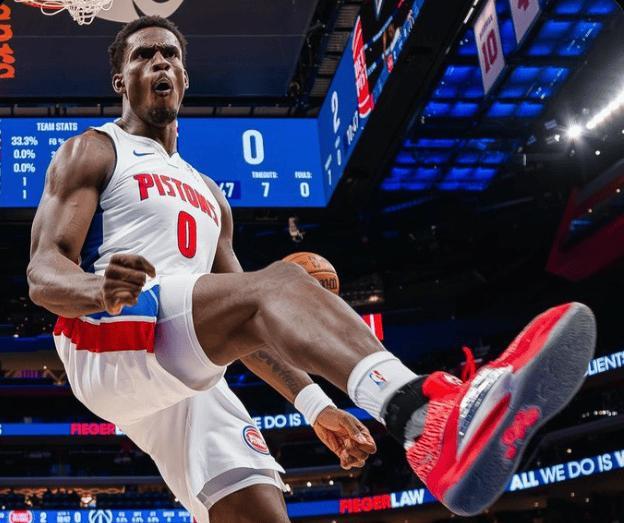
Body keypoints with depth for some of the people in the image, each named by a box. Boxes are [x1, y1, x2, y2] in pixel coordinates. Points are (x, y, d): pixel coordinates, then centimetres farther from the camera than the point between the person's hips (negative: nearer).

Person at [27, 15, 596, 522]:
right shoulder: (94, 152, 14)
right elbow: (43, 273, -2)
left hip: (191, 382, 7)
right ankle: (428, 415, -59)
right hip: (112, 344, -6)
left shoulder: (206, 194, 31)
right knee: (278, 282, -31)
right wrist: (101, 288, -28)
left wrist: (313, 402, 11)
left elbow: (241, 324, 25)